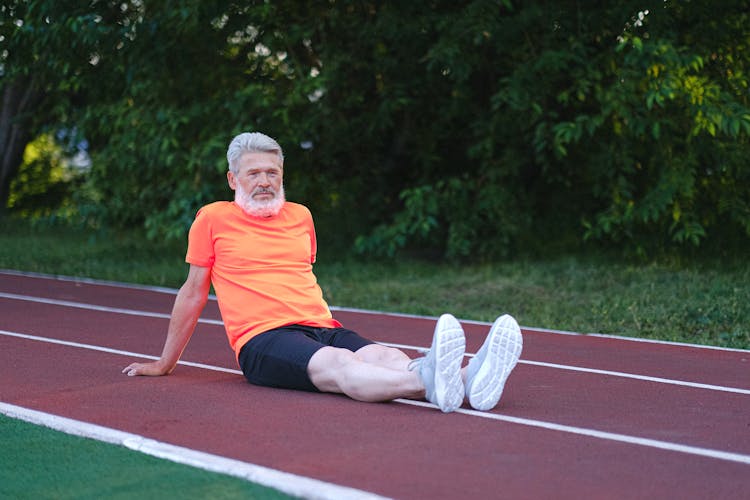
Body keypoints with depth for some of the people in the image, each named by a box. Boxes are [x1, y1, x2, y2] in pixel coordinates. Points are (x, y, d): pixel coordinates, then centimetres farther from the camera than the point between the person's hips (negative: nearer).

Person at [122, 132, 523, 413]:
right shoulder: (213, 219, 8)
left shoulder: (300, 216, 21)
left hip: (321, 328, 5)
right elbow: (193, 293, 15)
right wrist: (165, 363, 20)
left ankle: (467, 382, -56)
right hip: (262, 338, -5)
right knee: (338, 365, -37)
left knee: (385, 356, -28)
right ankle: (429, 383, -67)